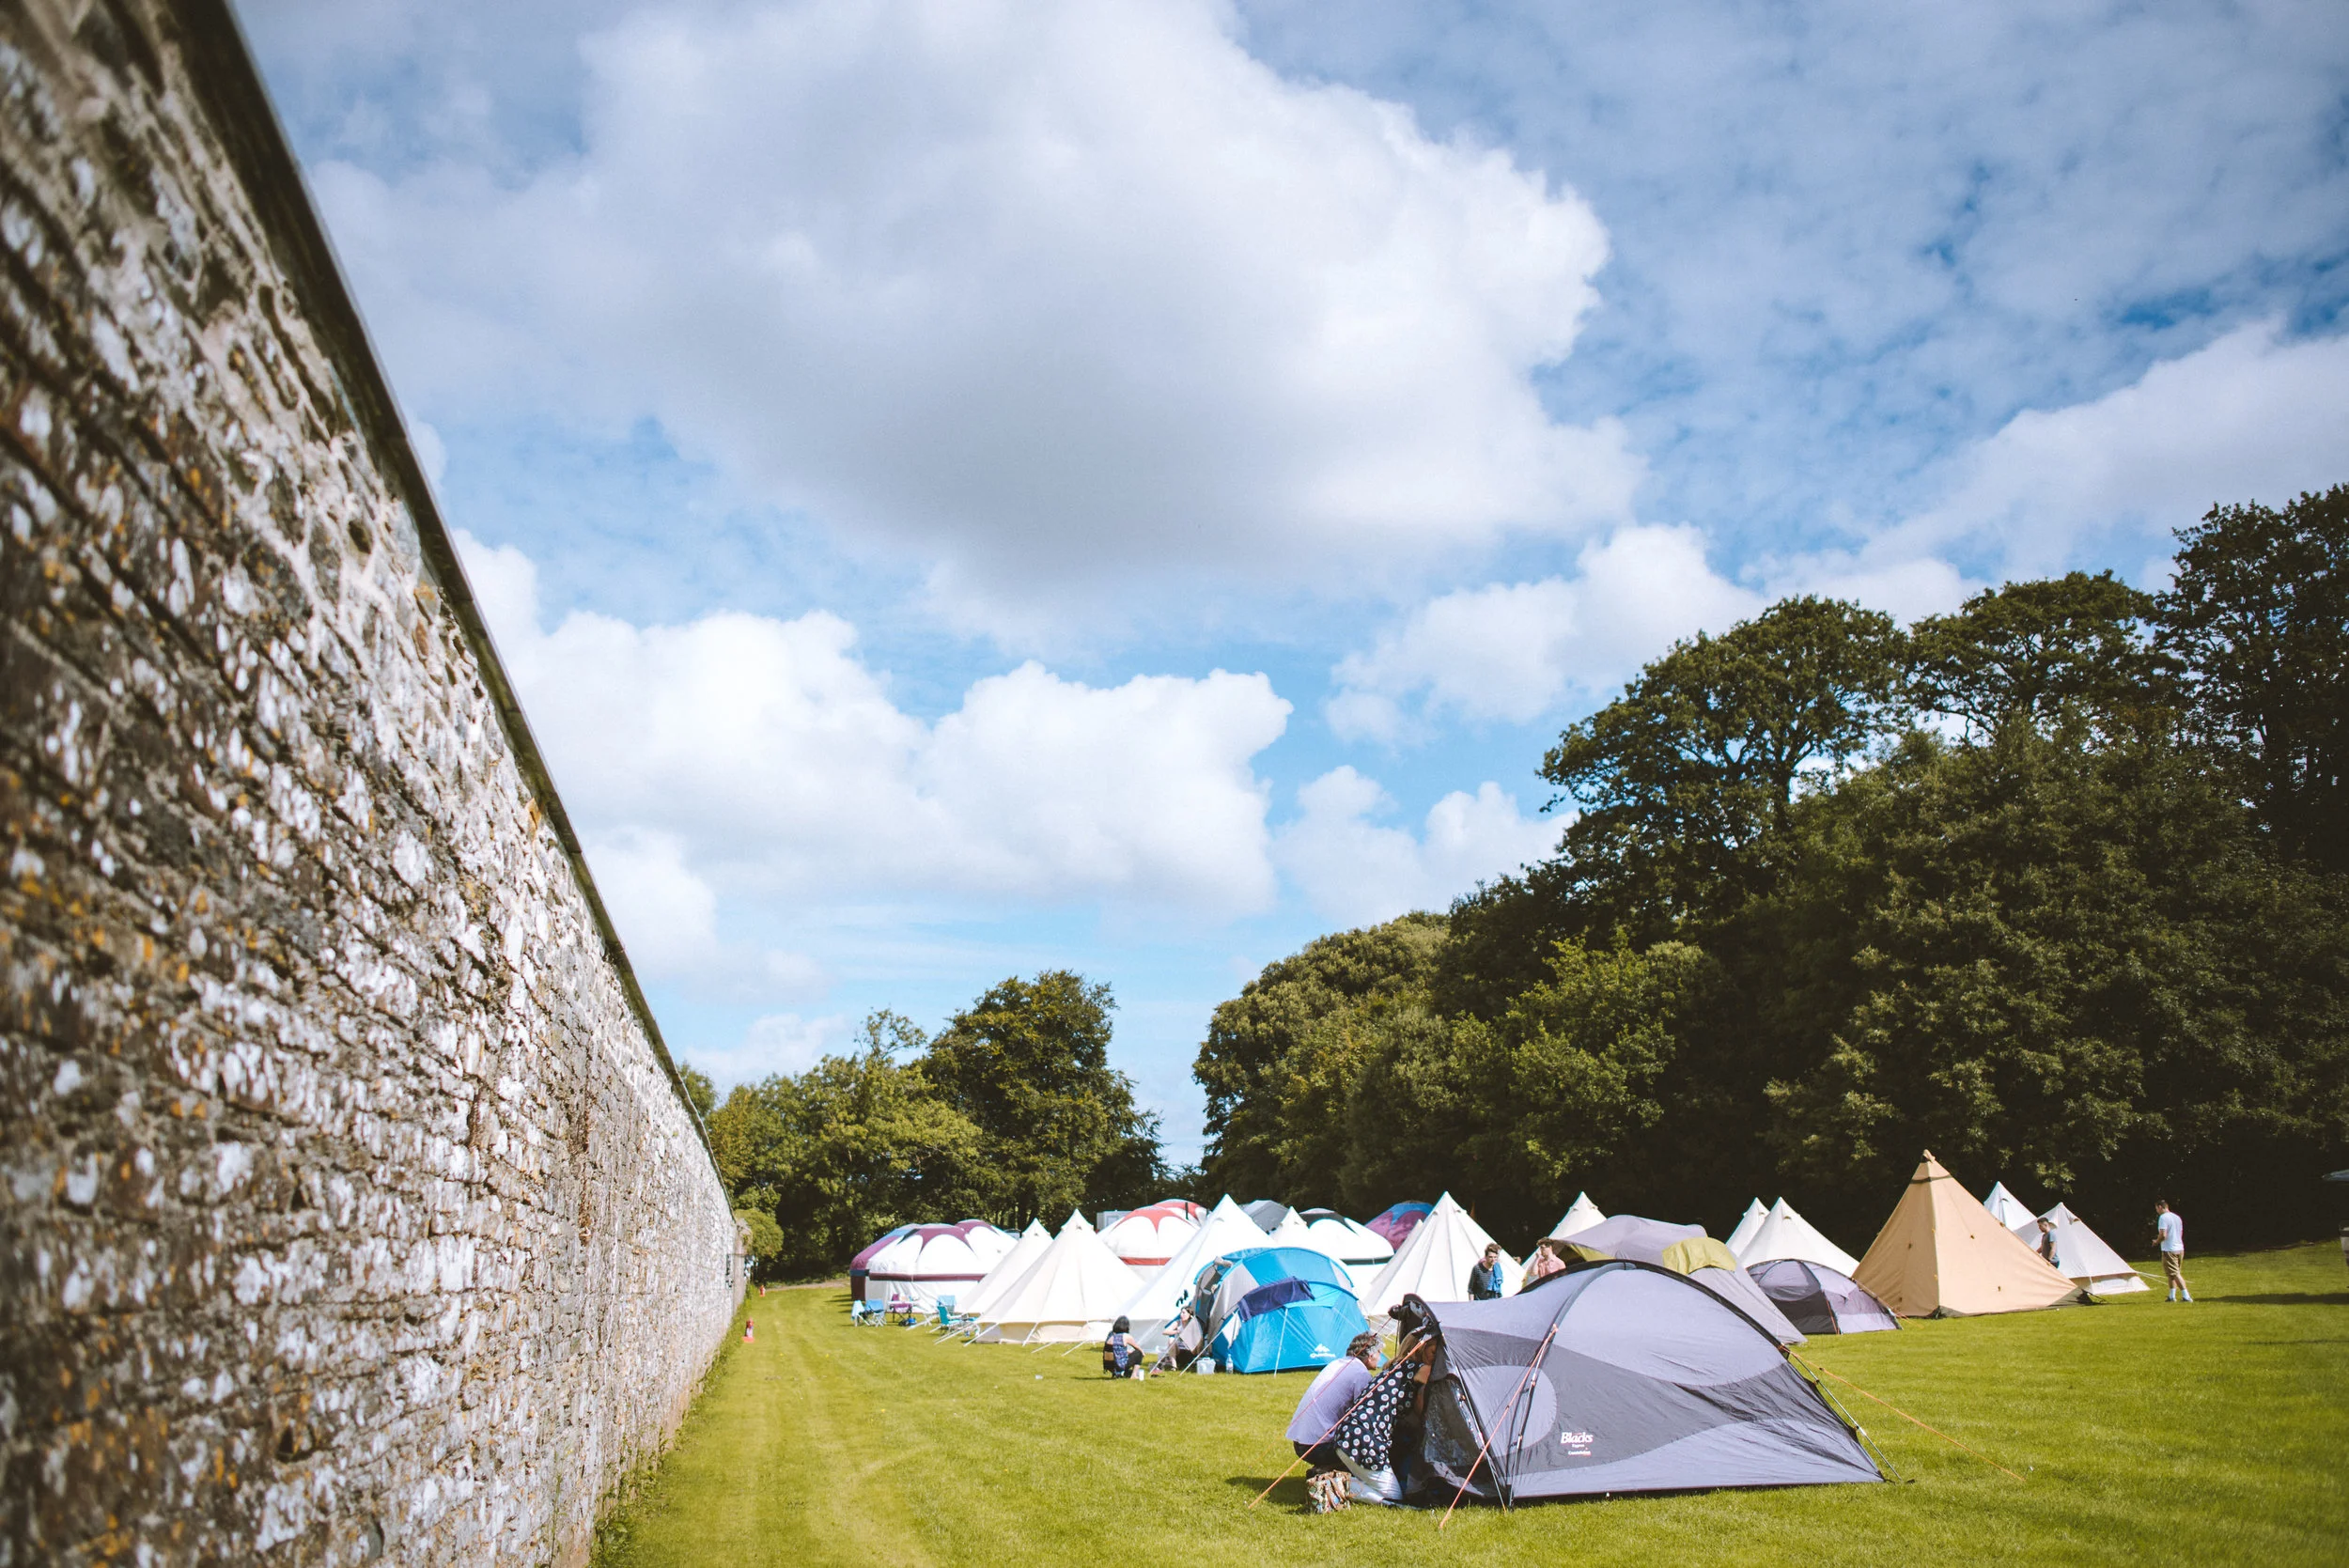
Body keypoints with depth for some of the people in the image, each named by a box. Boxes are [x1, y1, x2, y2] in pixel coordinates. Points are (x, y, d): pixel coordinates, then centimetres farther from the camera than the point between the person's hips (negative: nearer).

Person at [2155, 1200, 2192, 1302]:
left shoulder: (2163, 1217, -14)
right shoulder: (2177, 1217, 12)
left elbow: (2163, 1235, -22)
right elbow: (2180, 1233, 20)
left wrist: (2156, 1242, -3)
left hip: (2169, 1250, -9)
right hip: (2180, 1248, 9)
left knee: (2175, 1273, -6)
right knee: (2173, 1273, 17)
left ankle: (2186, 1296, -12)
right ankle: (2172, 1296, 22)